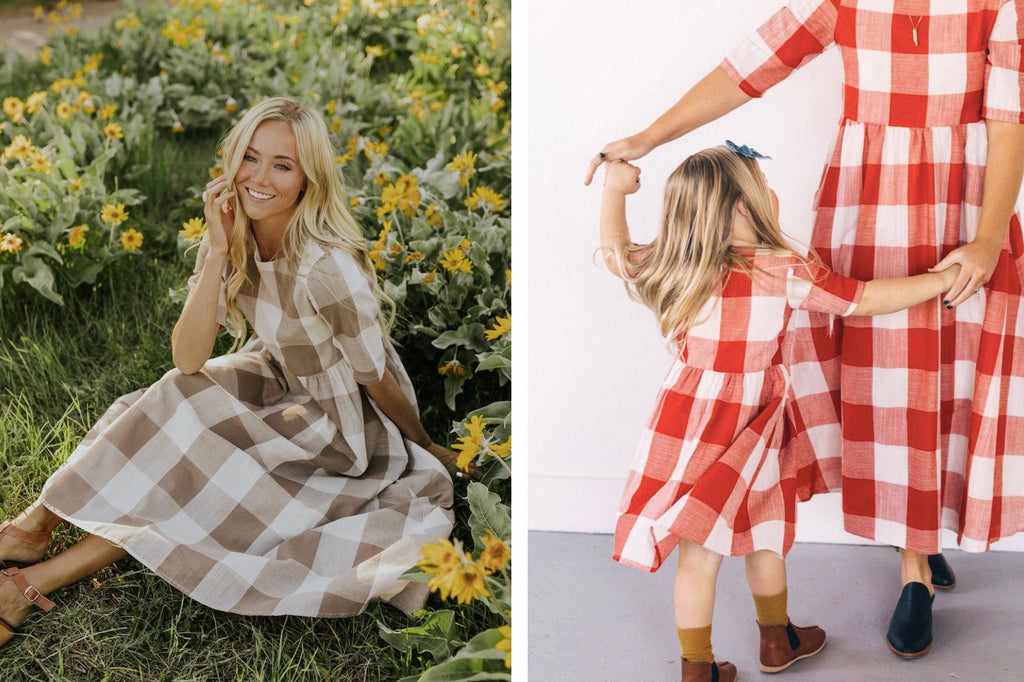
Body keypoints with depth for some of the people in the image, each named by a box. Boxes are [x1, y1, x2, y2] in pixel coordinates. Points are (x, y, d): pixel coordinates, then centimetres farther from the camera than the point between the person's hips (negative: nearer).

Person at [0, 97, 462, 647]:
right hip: (282, 381, 6)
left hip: (345, 422, -6)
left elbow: (378, 380, -18)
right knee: (169, 405, -17)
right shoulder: (233, 237, -11)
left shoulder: (327, 266, -32)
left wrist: (426, 447, -5)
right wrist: (219, 251, -27)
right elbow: (188, 360, -19)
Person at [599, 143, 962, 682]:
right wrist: (945, 278, 0)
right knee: (765, 534, 19)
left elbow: (615, 252, 13)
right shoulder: (785, 274, -15)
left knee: (698, 554, 9)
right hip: (749, 430, -3)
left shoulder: (669, 271, -5)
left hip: (687, 424, 3)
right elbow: (867, 300, -10)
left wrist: (615, 190, 26)